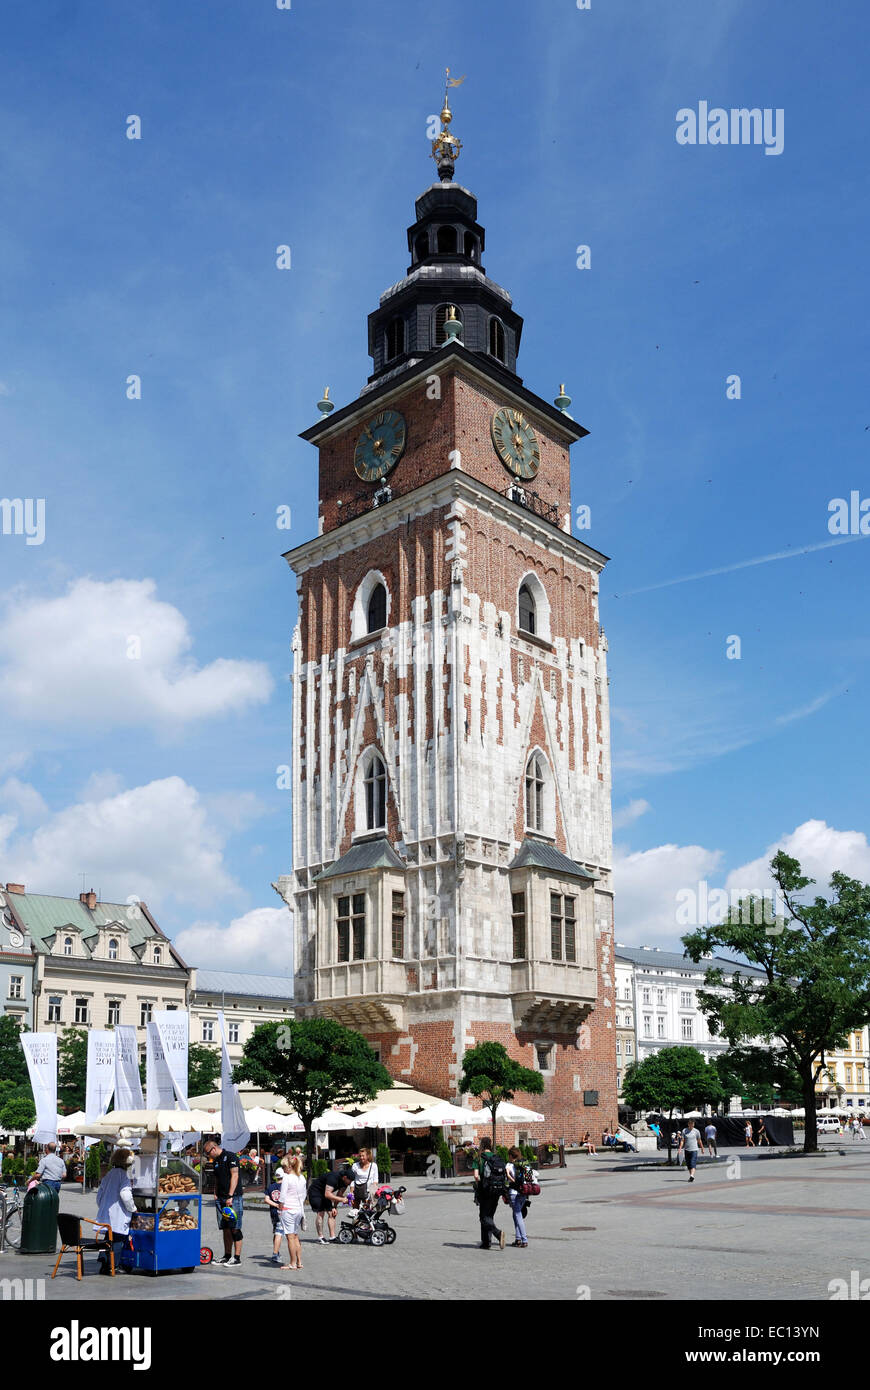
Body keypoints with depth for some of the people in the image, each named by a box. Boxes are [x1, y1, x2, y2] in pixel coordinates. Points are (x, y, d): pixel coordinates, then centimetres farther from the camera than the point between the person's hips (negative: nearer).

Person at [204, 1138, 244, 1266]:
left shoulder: (230, 1157, -8)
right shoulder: (216, 1161, 17)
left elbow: (234, 1176, -14)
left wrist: (230, 1196, -18)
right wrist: (216, 1195, 9)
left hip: (233, 1198, -8)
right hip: (221, 1198, 8)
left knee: (235, 1229, -7)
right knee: (226, 1229, 10)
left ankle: (237, 1257, -4)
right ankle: (227, 1256, 16)